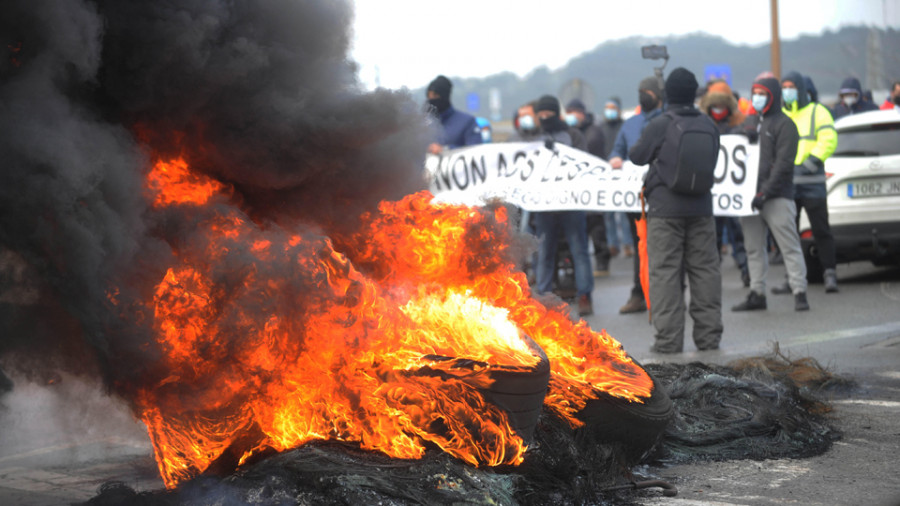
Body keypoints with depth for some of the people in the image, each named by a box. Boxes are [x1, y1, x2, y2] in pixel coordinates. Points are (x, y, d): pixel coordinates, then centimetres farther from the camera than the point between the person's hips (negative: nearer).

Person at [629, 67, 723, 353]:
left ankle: (668, 338, -4)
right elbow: (712, 162, 11)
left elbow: (637, 156, -1)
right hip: (701, 208, 4)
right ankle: (708, 335, 12)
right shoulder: (709, 126, 3)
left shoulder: (659, 126, -10)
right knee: (705, 269, 9)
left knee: (665, 271, -1)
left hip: (665, 208, -4)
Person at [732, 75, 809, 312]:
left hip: (777, 197, -7)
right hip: (750, 198, 7)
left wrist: (765, 192, -18)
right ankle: (757, 294, 13)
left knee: (789, 246, -6)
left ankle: (799, 292, -5)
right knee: (754, 248, 8)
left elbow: (783, 163, -11)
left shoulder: (783, 124, -3)